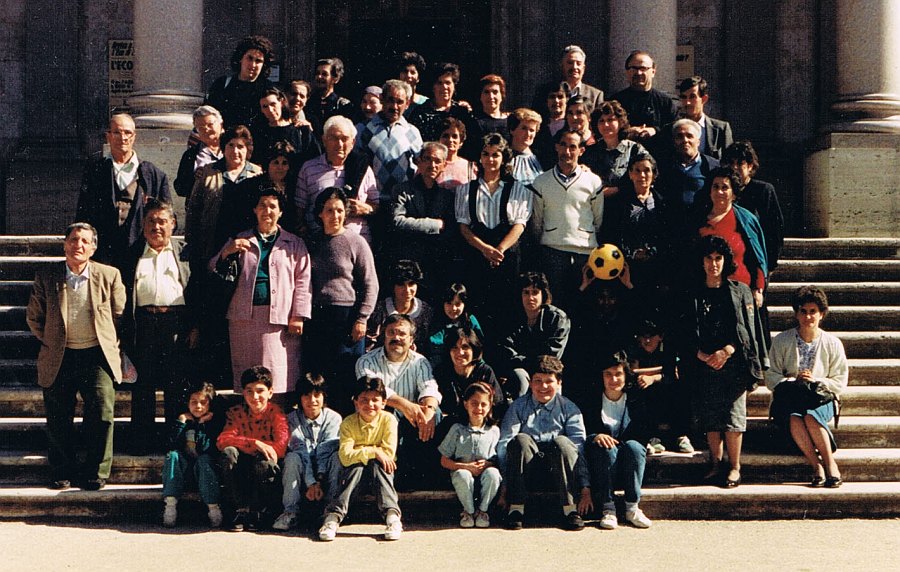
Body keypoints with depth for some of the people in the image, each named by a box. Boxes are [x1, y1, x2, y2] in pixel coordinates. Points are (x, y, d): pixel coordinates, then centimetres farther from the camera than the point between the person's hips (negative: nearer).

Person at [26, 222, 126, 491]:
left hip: (97, 357, -1)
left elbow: (119, 314, 12)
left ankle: (95, 472, 5)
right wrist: (50, 342, 8)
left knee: (102, 413, -10)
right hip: (58, 358, 1)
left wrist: (109, 344, 9)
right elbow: (34, 317, 11)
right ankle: (62, 472, 20)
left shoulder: (109, 275, 0)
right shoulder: (45, 277, 0)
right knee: (58, 420, 4)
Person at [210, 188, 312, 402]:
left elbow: (303, 282, 7)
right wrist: (227, 253, -6)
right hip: (244, 316, 2)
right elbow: (214, 270, 14)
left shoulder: (294, 244, 14)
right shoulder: (240, 241, 18)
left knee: (280, 379, -8)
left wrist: (298, 316, -4)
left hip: (280, 318, -2)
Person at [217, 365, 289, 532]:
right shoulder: (235, 413, 2)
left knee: (264, 461, -35)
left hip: (266, 470, -2)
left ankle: (258, 513, -13)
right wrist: (254, 443, -30)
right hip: (242, 471, 2)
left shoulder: (275, 413, -3)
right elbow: (222, 441, -16)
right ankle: (240, 511, -22)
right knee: (229, 452, -28)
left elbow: (281, 448, -16)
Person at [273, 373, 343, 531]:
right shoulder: (292, 419, -5)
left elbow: (326, 450, -17)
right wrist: (310, 483, -29)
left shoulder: (333, 418, -5)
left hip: (325, 473, 0)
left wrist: (319, 481, -29)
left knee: (337, 455, -28)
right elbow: (301, 450, -17)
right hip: (303, 474, 0)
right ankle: (291, 512, -31)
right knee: (292, 457, -29)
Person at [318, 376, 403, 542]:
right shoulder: (348, 423, -14)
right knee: (356, 467, -32)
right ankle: (333, 517, -40)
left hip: (380, 468, 0)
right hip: (356, 470, 0)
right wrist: (373, 451, -34)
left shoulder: (388, 420, -15)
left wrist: (360, 452, -19)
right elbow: (345, 456, -26)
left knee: (376, 465, -32)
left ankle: (392, 515, -44)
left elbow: (389, 453, -22)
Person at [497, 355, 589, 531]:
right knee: (521, 440, -29)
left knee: (562, 441, -30)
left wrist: (585, 486, -14)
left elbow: (579, 447, -3)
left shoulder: (569, 409, 6)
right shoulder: (518, 407, 5)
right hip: (526, 470, 0)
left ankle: (570, 509, -28)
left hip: (558, 469, 0)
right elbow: (504, 445, -4)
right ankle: (516, 509, -30)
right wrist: (504, 485, -15)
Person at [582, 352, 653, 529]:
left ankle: (632, 508, -28)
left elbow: (643, 436, 5)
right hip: (600, 463, -1)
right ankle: (608, 509, -34)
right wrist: (595, 436, -23)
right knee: (606, 448, -34)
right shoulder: (592, 403, 6)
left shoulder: (635, 402, 10)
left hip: (629, 461, 1)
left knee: (633, 446, -32)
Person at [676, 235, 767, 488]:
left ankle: (734, 467, -2)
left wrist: (726, 352, -12)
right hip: (704, 364, 2)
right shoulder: (693, 295, 11)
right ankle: (715, 463, 10)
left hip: (733, 363, -2)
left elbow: (747, 330, 1)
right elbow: (685, 333, 6)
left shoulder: (740, 292, 8)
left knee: (733, 414, -8)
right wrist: (702, 355, -10)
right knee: (710, 417, -1)